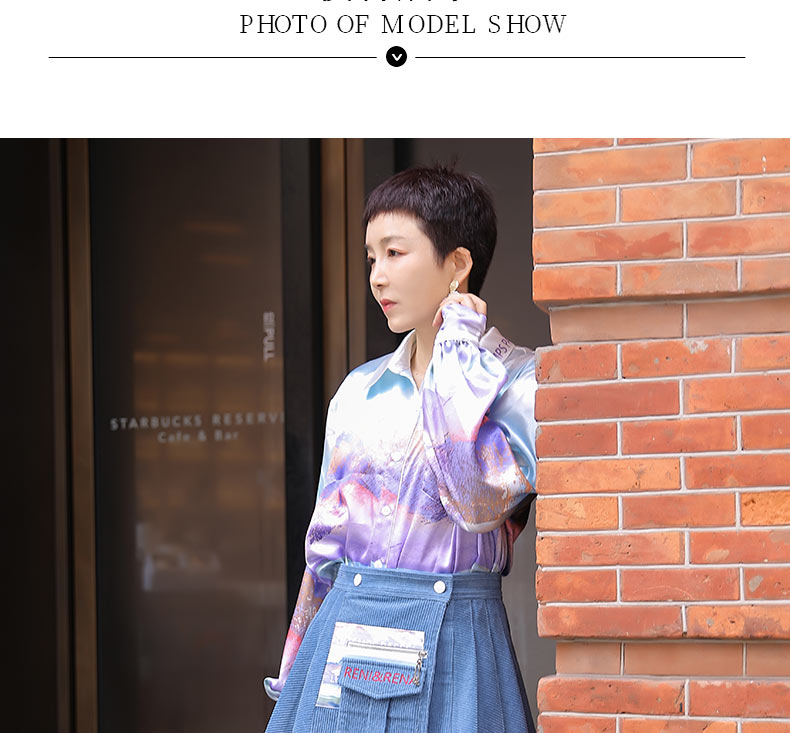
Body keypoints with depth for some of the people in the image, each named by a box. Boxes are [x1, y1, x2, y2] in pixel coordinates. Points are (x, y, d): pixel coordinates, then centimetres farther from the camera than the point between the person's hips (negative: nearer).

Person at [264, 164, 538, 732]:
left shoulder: (521, 381, -4)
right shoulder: (359, 390, 12)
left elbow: (481, 500, -22)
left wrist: (458, 345, -12)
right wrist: (295, 678, 18)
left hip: (452, 643, -5)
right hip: (346, 637, 5)